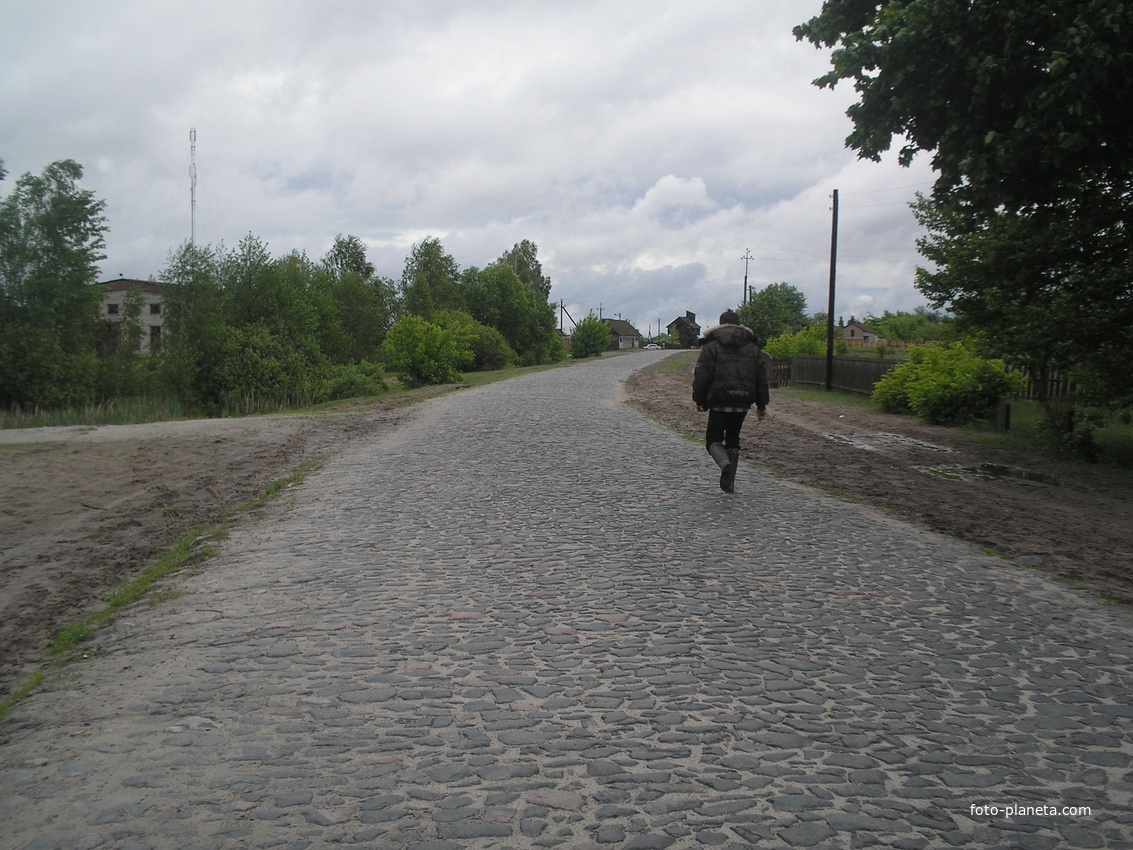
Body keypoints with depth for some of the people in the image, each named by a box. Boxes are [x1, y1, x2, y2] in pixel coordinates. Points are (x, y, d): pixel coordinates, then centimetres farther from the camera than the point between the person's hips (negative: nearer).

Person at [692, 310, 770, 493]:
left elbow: (702, 375, -5)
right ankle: (729, 482, 11)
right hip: (743, 402, 4)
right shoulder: (753, 347, 12)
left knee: (713, 438, 4)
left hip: (720, 401, -4)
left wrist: (699, 399, 4)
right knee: (733, 440, 15)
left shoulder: (711, 345, 0)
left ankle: (725, 463, -27)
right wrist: (761, 405, 16)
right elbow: (761, 378, 12)